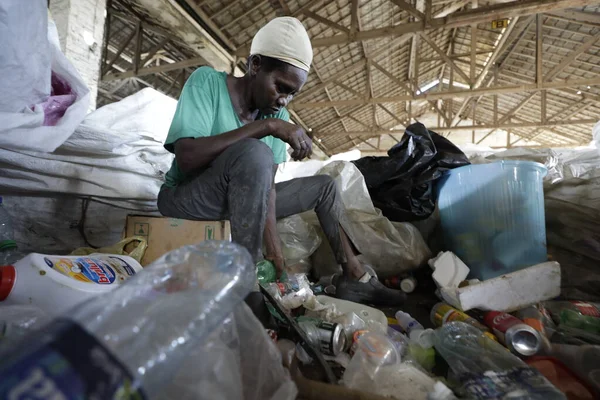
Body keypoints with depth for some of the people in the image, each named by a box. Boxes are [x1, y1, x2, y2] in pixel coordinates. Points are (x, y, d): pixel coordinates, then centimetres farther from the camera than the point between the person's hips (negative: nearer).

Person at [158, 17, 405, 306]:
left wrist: (273, 247, -21)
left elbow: (267, 182, -10)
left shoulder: (279, 115, -2)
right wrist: (267, 126, -33)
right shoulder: (207, 81, -14)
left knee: (325, 186, 5)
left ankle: (354, 277, 5)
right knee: (255, 153, -35)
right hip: (185, 197, -5)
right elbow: (186, 157, -29)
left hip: (241, 197, 6)